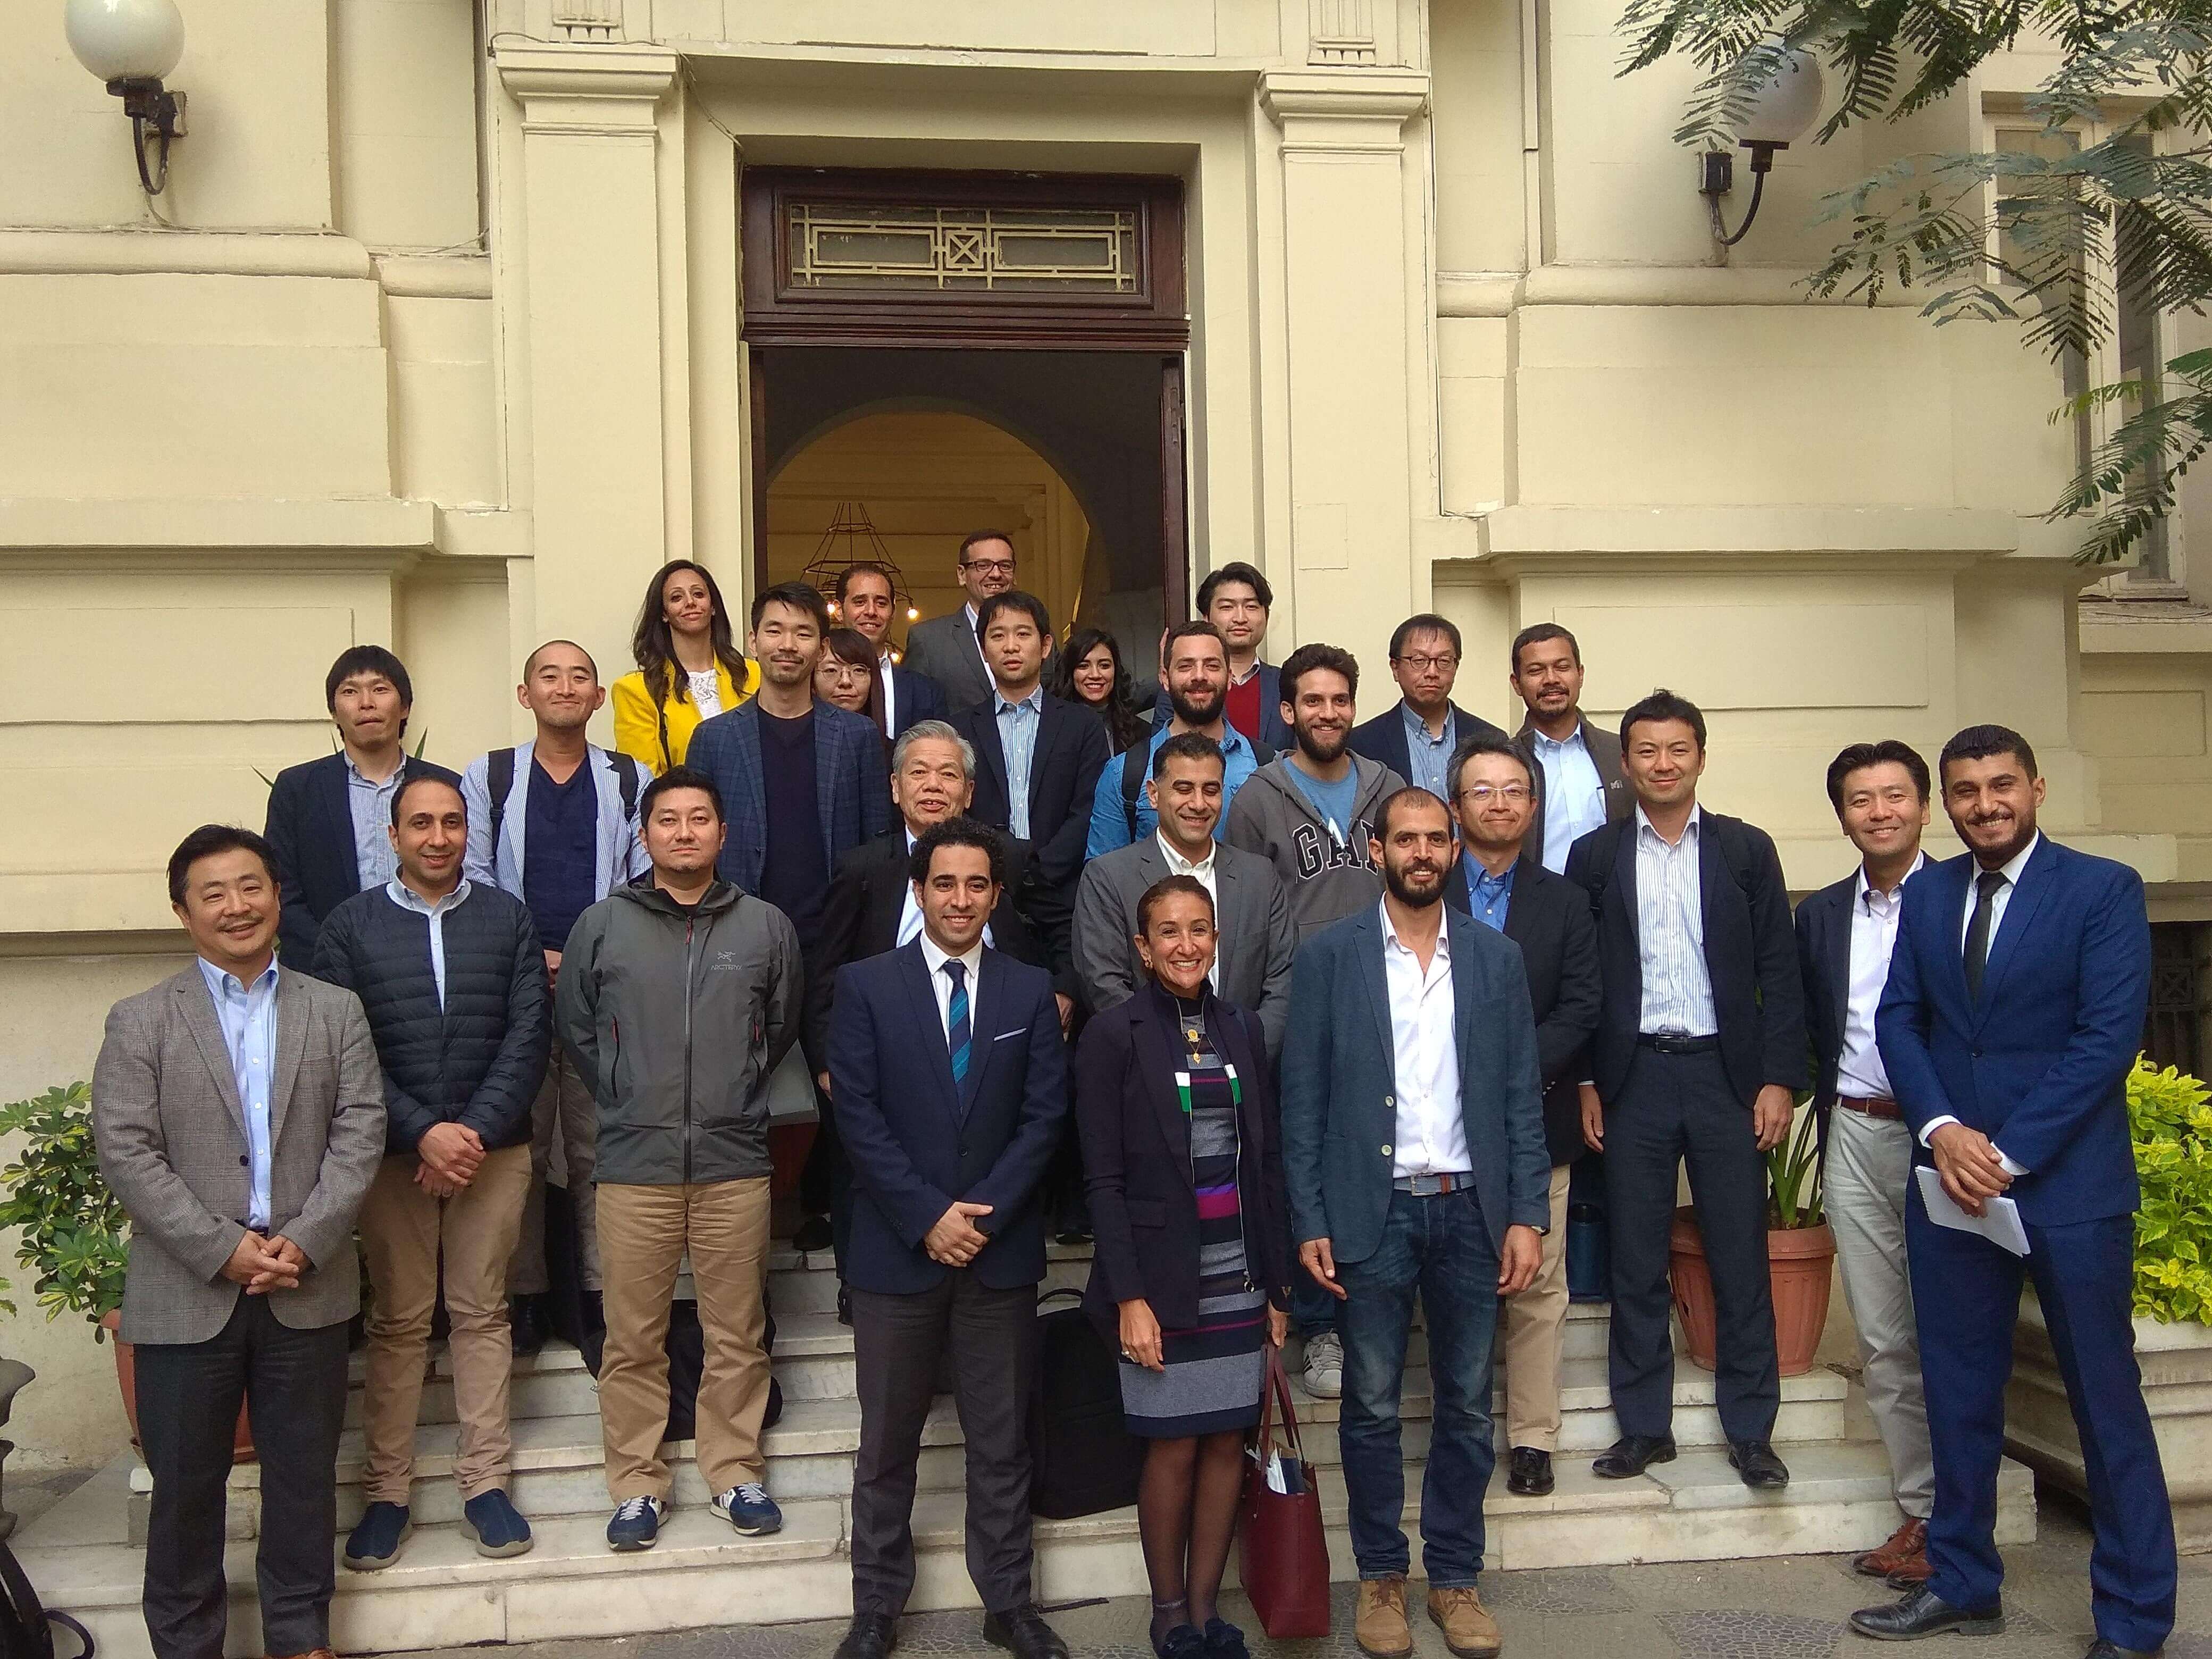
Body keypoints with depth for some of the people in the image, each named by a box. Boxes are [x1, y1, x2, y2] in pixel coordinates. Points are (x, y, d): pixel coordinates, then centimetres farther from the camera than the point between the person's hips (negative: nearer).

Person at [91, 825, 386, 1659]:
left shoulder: (336, 1011, 6)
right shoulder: (140, 1022, 1)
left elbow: (360, 1133, -1)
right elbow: (126, 1154, -7)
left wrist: (303, 1241, -13)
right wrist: (225, 1250, -14)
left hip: (308, 1290, 2)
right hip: (187, 1293, -1)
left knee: (304, 1479, 12)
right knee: (185, 1483, 9)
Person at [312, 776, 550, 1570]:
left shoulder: (508, 918, 5)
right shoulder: (351, 925, 2)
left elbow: (529, 1034, -1)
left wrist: (476, 1132, -11)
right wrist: (424, 1133, -14)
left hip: (492, 1148, 1)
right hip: (395, 1151, -1)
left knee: (481, 1314, 8)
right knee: (398, 1322, 6)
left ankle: (486, 1482, 16)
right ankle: (387, 1493, 16)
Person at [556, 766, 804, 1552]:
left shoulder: (765, 927, 4)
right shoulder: (602, 925, 2)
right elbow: (576, 1030, 13)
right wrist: (626, 1100, 10)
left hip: (736, 1162, 1)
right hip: (634, 1163, 0)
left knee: (738, 1334, 8)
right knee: (633, 1339, 6)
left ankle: (735, 1472, 23)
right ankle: (637, 1484, 20)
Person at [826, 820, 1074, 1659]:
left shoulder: (1031, 990, 5)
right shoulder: (866, 985, -1)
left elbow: (1045, 1115, 0)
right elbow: (857, 1114, -6)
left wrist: (984, 1214, -10)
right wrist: (927, 1217, -13)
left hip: (1001, 1247, 1)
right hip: (896, 1246, -1)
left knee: (1002, 1442, 10)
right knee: (887, 1443, 9)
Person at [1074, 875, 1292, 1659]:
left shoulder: (1242, 1030, 7)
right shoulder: (1114, 1034, -6)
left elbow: (1267, 1163, 10)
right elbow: (1104, 1179, -8)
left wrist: (1278, 1284, 8)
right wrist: (1129, 1297, -12)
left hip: (1239, 1277, 4)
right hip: (1164, 1277, -4)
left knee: (1228, 1443, 8)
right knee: (1173, 1447, 3)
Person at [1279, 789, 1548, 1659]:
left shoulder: (1497, 957, 6)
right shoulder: (1329, 954, -1)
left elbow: (1522, 1094, 6)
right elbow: (1303, 1097, -2)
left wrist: (1528, 1214, -1)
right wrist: (1309, 1222, -6)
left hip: (1470, 1210, 2)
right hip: (1371, 1211, -2)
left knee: (1467, 1406, 10)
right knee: (1372, 1408, 8)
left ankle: (1455, 1578, 26)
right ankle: (1381, 1577, 25)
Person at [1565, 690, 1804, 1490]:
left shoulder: (1747, 850, 5)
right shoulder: (1594, 855, 5)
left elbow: (1778, 973, 3)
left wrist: (1779, 1079, -4)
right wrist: (1584, 1081, -1)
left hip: (1726, 1073, 0)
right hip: (1633, 1078, 0)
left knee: (1741, 1260, 5)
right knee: (1636, 1264, 6)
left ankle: (1750, 1430, 18)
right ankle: (1644, 1426, 18)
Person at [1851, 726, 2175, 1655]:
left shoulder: (2104, 890, -5)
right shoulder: (1927, 893, 9)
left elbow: (2109, 1036, -12)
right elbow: (1898, 1019, 6)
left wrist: (2009, 1154, -16)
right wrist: (1941, 1130, -10)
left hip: (2069, 1180, -4)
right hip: (1950, 1180, 4)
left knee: (2107, 1402, 5)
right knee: (1959, 1394, 12)